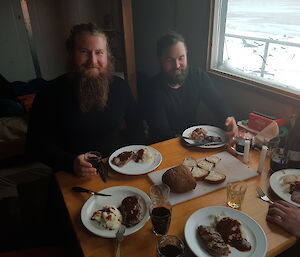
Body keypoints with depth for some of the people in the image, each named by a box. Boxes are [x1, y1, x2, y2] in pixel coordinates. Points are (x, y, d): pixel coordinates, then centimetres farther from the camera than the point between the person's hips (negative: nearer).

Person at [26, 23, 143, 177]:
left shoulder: (119, 87, 3)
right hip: (73, 176, -2)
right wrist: (70, 163, -20)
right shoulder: (51, 94, -7)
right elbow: (36, 144, -4)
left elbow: (135, 129, 12)